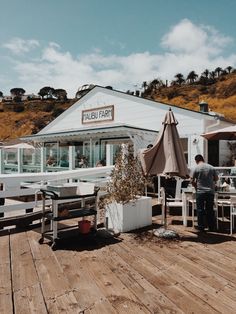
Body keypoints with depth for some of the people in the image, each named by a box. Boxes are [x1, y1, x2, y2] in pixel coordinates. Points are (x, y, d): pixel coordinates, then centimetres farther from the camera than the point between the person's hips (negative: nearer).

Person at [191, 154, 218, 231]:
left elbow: (192, 181, -3)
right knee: (210, 210, 11)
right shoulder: (212, 168, 2)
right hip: (210, 191, 3)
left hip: (200, 192, -3)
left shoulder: (196, 168, -6)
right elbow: (216, 179, 11)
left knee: (200, 210, 5)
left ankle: (201, 227, 8)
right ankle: (211, 227, 17)